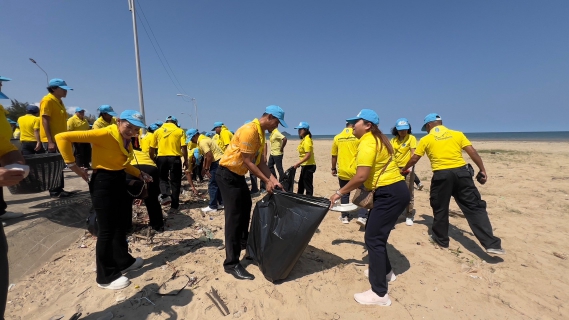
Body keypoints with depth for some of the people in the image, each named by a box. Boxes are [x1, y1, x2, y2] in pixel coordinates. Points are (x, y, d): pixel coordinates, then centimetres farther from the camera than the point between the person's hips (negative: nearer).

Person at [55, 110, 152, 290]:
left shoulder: (126, 141, 9)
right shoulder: (104, 134, -18)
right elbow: (62, 137, -21)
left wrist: (141, 175, 10)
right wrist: (72, 165, -20)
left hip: (120, 181, 9)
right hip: (103, 182, -9)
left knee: (123, 225, 19)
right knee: (107, 229, 0)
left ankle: (123, 261, 38)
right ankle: (106, 277, 17)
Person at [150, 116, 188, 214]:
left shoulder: (158, 131, 10)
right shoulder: (180, 131, 4)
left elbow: (152, 148, 10)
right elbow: (184, 147, -4)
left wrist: (152, 160, 22)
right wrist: (186, 160, 4)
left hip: (161, 157, 2)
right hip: (175, 158, -1)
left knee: (162, 178, 22)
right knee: (175, 181, 7)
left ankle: (165, 195, -3)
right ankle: (174, 206, 11)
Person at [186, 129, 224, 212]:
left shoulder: (202, 142, -16)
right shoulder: (203, 139, 16)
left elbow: (209, 156, -21)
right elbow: (206, 156, 19)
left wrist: (207, 169, -12)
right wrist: (204, 168, 17)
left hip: (217, 161, -10)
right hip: (219, 161, 10)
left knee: (212, 185, -4)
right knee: (217, 184, 16)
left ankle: (212, 206, 3)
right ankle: (221, 203, 23)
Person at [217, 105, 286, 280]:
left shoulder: (261, 133, 7)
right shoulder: (249, 130, -23)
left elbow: (260, 161, 7)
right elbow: (247, 161, -23)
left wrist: (273, 179, -3)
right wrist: (266, 181, -18)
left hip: (238, 174, 10)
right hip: (227, 174, -10)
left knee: (246, 207, 21)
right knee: (234, 216, -9)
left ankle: (243, 241, 42)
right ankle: (231, 263, -1)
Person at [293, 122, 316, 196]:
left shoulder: (307, 140, -19)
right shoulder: (303, 140, 11)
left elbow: (308, 155, -25)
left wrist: (298, 163, -22)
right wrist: (299, 163, 16)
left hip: (308, 166, -11)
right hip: (305, 165, 11)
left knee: (308, 185, -1)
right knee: (301, 183, 22)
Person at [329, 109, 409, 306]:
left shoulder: (367, 142, -16)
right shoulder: (375, 139, 15)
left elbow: (361, 176, -23)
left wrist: (340, 193, -14)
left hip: (390, 194, -10)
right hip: (391, 191, 10)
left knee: (373, 238, -6)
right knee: (376, 234, 21)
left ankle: (379, 294, 3)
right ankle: (386, 272, 39)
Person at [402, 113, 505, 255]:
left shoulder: (426, 139, 8)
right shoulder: (457, 134, 13)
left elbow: (414, 159, 14)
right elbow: (473, 152, 5)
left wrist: (404, 169, 29)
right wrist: (482, 170, 7)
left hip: (441, 175, -2)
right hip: (461, 172, 2)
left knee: (440, 209, 13)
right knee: (474, 207, 6)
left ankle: (441, 239, 27)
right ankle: (491, 244, 4)